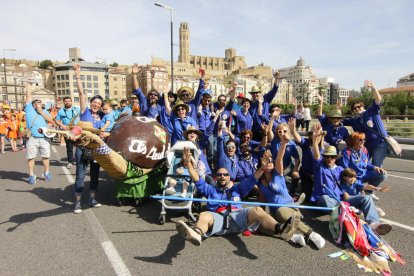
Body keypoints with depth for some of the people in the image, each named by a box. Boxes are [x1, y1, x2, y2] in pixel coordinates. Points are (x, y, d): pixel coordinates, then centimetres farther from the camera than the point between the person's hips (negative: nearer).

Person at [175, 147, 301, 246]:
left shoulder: (236, 189, 36)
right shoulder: (210, 190, 32)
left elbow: (251, 180, 26)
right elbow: (197, 181, 20)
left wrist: (262, 168, 11)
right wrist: (188, 162, 9)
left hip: (238, 216, 1)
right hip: (218, 217, -1)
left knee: (256, 210, -30)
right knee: (204, 215, -35)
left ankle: (280, 229, -56)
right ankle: (197, 234, -69)